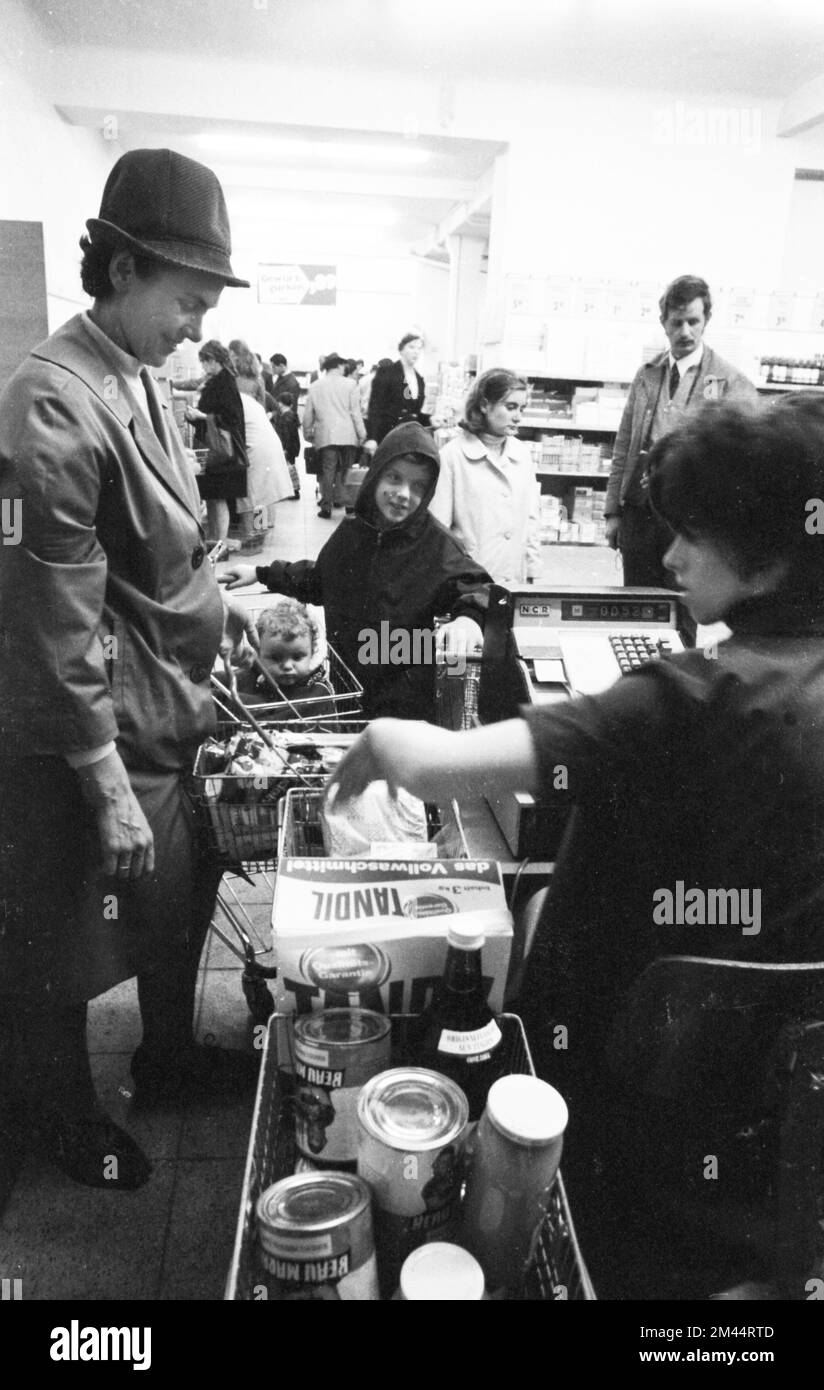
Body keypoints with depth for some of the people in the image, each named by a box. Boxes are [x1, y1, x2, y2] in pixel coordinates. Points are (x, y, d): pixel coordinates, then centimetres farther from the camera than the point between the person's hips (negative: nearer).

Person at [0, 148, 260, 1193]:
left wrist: (224, 613, 11)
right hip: (91, 742, -9)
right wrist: (108, 787, -20)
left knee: (180, 898, 24)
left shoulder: (139, 380, 6)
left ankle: (169, 1058, 49)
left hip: (169, 718, 9)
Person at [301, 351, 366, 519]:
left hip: (325, 437, 1)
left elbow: (308, 414, 10)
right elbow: (355, 411, -1)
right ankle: (340, 500, 14)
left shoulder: (315, 386, 7)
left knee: (327, 471, 0)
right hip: (347, 436, -1)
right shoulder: (349, 384, 0)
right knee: (344, 470, 10)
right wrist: (362, 433, 4)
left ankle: (326, 507, -4)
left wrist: (308, 433, 23)